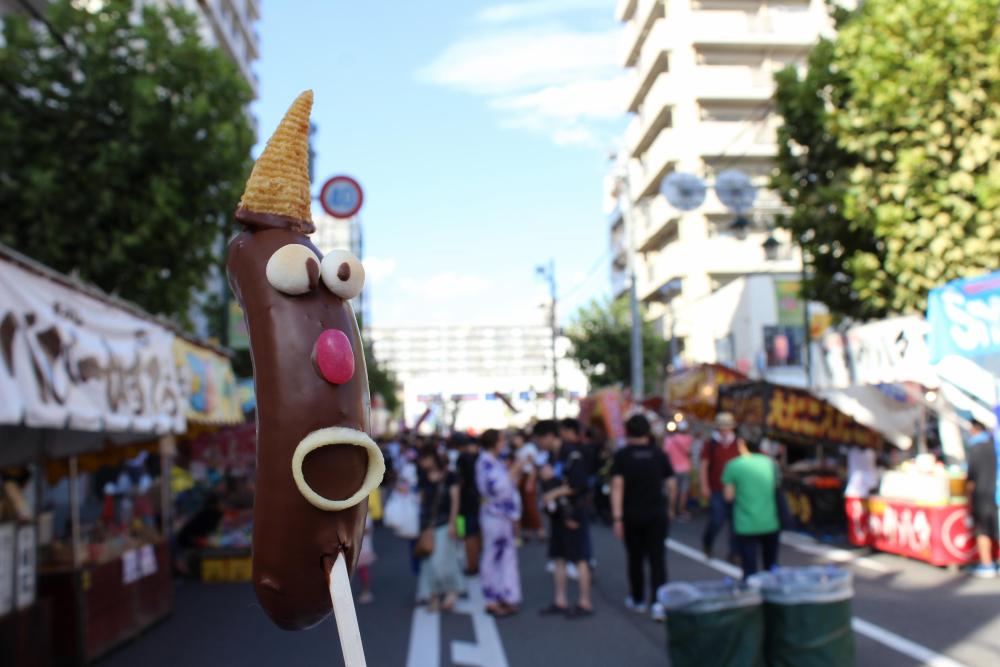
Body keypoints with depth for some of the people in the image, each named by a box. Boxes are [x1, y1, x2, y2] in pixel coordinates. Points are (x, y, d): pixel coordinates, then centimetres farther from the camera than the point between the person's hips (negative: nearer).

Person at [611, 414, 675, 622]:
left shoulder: (621, 455, -5)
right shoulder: (659, 454, 1)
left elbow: (617, 486, -13)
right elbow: (671, 485, 2)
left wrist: (617, 517, -13)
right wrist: (670, 508, 17)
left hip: (632, 515, 0)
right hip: (657, 514, 1)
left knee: (635, 558, 15)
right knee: (657, 558, 1)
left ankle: (638, 600, 27)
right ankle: (658, 603, -10)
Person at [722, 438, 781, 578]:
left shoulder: (734, 465, -8)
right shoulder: (771, 463, 4)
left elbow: (729, 496, -5)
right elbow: (777, 488, 15)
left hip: (747, 526, -4)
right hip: (771, 524, 4)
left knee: (750, 571, 1)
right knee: (772, 569, 18)